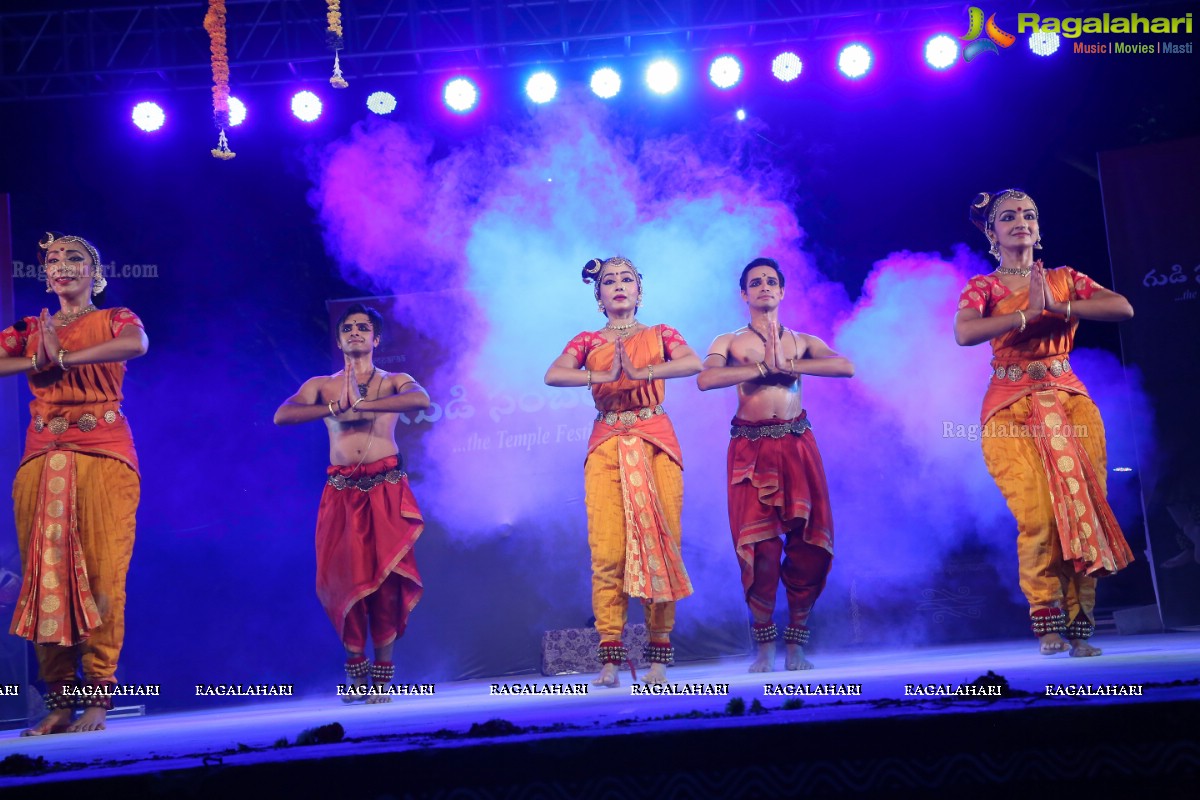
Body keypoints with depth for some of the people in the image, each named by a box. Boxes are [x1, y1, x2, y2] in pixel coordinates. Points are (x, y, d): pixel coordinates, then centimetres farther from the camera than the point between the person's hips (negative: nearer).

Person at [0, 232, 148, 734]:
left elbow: (137, 344, -14)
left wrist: (62, 357, -11)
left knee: (102, 575, -9)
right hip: (42, 460, 3)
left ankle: (97, 698, -6)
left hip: (105, 457, -3)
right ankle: (60, 701, 1)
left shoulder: (114, 319, 10)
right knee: (45, 576, -3)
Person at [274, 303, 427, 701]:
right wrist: (335, 408, -13)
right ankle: (356, 674, 8)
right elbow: (281, 415, -3)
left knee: (386, 576, -7)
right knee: (345, 575, -4)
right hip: (341, 491, 1)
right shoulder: (321, 385, 15)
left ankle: (382, 676, -1)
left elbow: (421, 400, -13)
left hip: (386, 488, -1)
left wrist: (360, 404, -15)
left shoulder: (394, 382, 12)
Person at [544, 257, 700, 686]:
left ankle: (658, 657, 1)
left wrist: (640, 372, -17)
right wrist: (604, 376, -17)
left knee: (661, 545, -5)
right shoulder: (587, 342, 15)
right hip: (607, 447, 0)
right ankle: (610, 659, -5)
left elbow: (694, 363, -8)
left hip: (657, 443, 0)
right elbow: (553, 375, -4)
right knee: (608, 551, -9)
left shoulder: (660, 335, 13)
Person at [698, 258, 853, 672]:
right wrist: (762, 367, -7)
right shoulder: (728, 342, 12)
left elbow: (846, 366, -2)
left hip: (798, 445, 2)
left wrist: (789, 364, -8)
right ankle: (764, 646, 2)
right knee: (759, 545, -9)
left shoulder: (804, 341, 17)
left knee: (808, 542, -5)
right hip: (750, 449, -2)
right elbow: (705, 379, -9)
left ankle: (796, 644, 6)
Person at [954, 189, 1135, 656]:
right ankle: (1047, 620, -2)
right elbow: (964, 333, -15)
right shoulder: (983, 287, 7)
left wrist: (1059, 307, -11)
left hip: (1071, 402, 3)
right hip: (1011, 410, -3)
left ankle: (1078, 624, 2)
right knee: (1037, 517, -16)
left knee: (1085, 509, -8)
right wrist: (1028, 312, -13)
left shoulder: (1065, 279, 15)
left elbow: (1123, 307, -2)